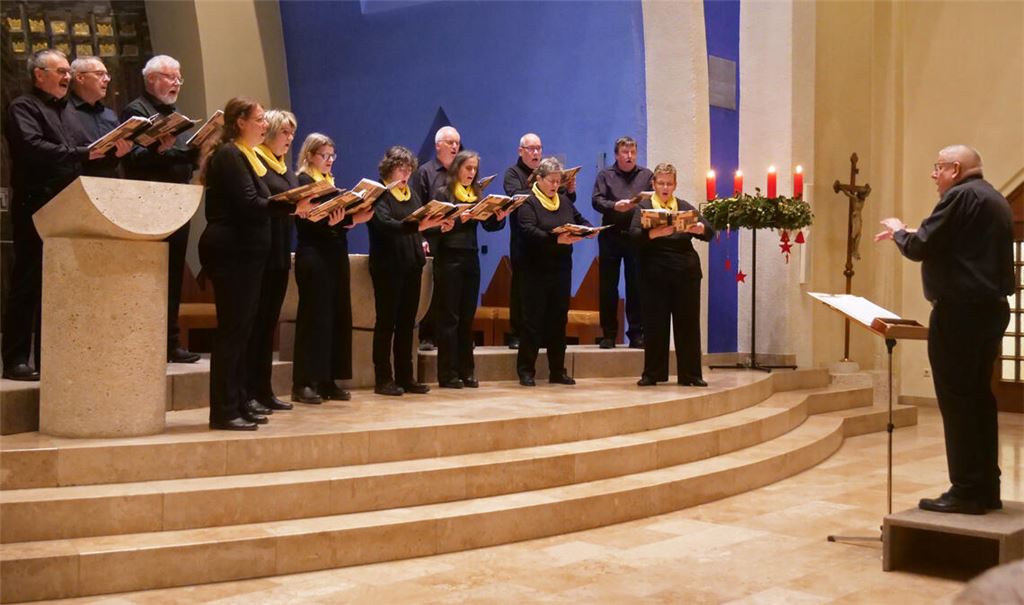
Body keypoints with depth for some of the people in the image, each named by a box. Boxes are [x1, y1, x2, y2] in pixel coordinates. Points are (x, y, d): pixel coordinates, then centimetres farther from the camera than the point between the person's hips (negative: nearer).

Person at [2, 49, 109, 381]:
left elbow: (89, 150, 17)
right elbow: (33, 148, -20)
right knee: (27, 287, -4)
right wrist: (82, 154, -23)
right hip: (35, 211, -7)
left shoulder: (67, 110, 22)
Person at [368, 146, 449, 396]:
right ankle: (383, 379, 4)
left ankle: (405, 377, 15)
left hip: (412, 264, 7)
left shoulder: (412, 193, 16)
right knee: (387, 322, -1)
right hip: (388, 266, -7)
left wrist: (437, 224, -5)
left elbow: (422, 221, 17)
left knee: (407, 322, 9)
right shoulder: (379, 194, -6)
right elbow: (385, 224, -22)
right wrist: (418, 226, -33)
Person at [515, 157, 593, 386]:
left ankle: (557, 370, 17)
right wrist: (556, 239, -33)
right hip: (536, 270, -6)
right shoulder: (528, 202, -7)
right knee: (533, 320, -3)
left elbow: (580, 220, 20)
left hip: (562, 268, 6)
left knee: (559, 319, 9)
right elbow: (528, 231, -21)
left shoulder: (564, 201, 14)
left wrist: (589, 230, -4)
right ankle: (526, 370, 4)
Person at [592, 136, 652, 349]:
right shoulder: (605, 175, 10)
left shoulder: (646, 175, 13)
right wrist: (615, 206, -20)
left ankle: (636, 334, 8)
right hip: (611, 236, 0)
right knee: (608, 286, 2)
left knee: (636, 286, 1)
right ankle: (609, 334, 10)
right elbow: (597, 201, -3)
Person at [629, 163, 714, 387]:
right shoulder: (644, 207, 7)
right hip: (655, 274, -2)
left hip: (686, 273, 2)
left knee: (688, 322, 3)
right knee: (655, 323, 0)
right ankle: (652, 373, 9)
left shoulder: (685, 207, 13)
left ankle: (690, 374, 9)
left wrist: (699, 228, -20)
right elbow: (634, 234, -9)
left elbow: (709, 232, 3)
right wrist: (654, 233, -28)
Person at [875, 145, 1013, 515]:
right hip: (989, 308, 10)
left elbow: (920, 248, -15)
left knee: (957, 400, -7)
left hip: (960, 311, -10)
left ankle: (966, 492, -5)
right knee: (979, 397, 12)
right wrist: (913, 234, 24)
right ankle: (986, 488, 16)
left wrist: (899, 232, 5)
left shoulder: (961, 196, -12)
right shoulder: (994, 200, 19)